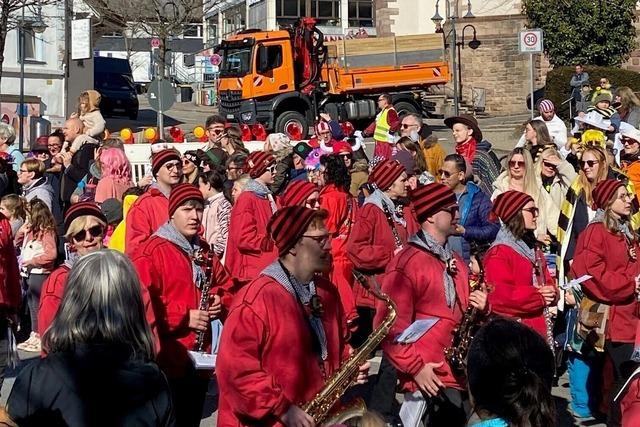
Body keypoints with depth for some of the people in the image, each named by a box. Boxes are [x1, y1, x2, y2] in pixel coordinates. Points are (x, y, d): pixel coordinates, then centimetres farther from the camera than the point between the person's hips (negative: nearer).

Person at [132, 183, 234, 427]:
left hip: (200, 359, 7)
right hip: (167, 361, -7)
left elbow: (224, 283, 23)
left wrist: (220, 301, 1)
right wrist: (184, 317, -20)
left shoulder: (204, 252, 12)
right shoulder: (151, 252, -13)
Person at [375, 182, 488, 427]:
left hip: (460, 377, 8)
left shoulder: (455, 262, 16)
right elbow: (390, 327, -16)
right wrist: (415, 368, -17)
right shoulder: (406, 263, -11)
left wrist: (480, 308, 4)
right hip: (429, 381, -8)